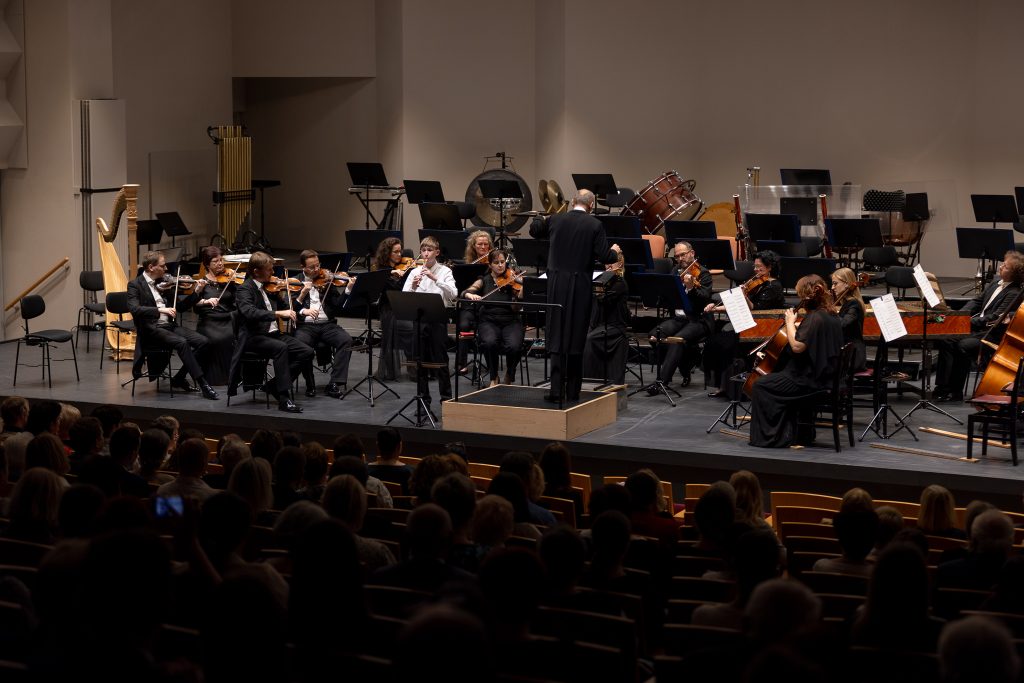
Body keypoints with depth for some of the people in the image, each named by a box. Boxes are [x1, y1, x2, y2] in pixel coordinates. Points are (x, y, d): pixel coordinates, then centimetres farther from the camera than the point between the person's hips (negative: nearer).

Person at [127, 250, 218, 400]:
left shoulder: (163, 283, 15)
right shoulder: (135, 285, -4)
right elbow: (134, 309, -21)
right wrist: (160, 310, -32)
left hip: (169, 325, 7)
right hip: (151, 330, -7)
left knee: (202, 341, -14)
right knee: (182, 342, -31)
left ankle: (179, 379, 0)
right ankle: (202, 384, -28)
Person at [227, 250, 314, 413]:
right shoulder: (244, 289, -8)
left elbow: (284, 312, 21)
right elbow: (250, 312, -28)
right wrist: (278, 313, -35)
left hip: (273, 334, 7)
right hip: (254, 337, -7)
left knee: (307, 352, -11)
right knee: (281, 347, -35)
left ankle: (273, 385, -1)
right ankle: (284, 399, -33)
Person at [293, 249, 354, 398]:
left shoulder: (326, 281, 13)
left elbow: (338, 306, 4)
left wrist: (348, 289, -10)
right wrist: (303, 311, -19)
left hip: (327, 324, 2)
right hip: (305, 325, -2)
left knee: (346, 340, -25)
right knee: (301, 343, -33)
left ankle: (335, 384, -21)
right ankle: (310, 384, -13)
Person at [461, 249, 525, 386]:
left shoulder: (511, 280, 6)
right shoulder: (484, 281, 11)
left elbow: (518, 305, -8)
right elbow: (465, 293, -2)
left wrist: (523, 286, -25)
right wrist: (471, 295, -25)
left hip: (510, 321, 0)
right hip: (488, 321, 0)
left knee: (514, 346, -30)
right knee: (490, 343, -34)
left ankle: (509, 376, 2)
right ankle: (493, 379, -9)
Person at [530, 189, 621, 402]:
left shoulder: (555, 220, 2)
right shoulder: (595, 225, -7)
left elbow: (534, 231, 21)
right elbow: (604, 256, -10)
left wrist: (539, 219, 43)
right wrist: (615, 252, 13)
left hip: (557, 285, 2)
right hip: (581, 287, -2)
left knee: (557, 337, 2)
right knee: (576, 338, 8)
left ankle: (556, 390, -7)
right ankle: (572, 391, 13)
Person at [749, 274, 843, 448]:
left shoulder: (815, 318, -20)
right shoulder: (831, 316, 9)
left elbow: (797, 346, -25)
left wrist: (790, 323, -13)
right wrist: (797, 326, 12)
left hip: (811, 380, -10)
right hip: (826, 375, 10)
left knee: (761, 386, -4)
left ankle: (769, 436, -1)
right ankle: (801, 432, 29)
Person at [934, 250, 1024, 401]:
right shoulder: (996, 284, 14)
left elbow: (995, 318, -20)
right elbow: (977, 301, 20)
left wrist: (970, 321, -24)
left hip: (992, 335, -9)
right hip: (977, 328, 9)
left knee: (963, 346, -30)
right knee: (946, 340, -11)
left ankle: (956, 391, -18)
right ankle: (942, 386, -12)